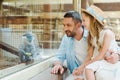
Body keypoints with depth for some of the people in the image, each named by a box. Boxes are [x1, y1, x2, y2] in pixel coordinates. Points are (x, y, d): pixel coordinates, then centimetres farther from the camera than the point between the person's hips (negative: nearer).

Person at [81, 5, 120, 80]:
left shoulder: (107, 33, -18)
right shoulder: (92, 35, 3)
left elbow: (100, 56, -19)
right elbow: (89, 55, -1)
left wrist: (83, 65, -16)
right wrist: (82, 65, -14)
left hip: (112, 62, -6)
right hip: (100, 62, 6)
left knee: (89, 67, -25)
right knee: (88, 69, -18)